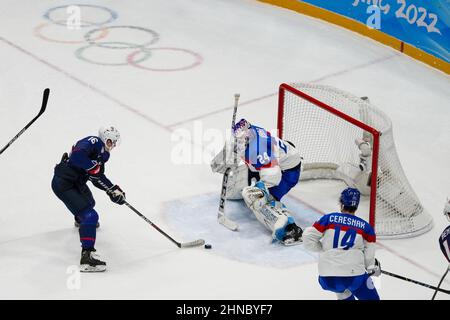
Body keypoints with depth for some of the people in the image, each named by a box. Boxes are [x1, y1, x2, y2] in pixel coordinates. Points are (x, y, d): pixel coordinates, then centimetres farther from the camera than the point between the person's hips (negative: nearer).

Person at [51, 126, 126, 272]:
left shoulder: (102, 154, 10)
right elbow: (77, 156, -38)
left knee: (88, 202, 38)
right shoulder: (93, 142, -20)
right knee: (89, 216, -19)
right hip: (63, 184, -11)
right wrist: (94, 166, -28)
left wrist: (113, 189, 0)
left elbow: (98, 177, 11)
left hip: (76, 181, 11)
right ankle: (87, 256, -22)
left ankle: (80, 220, 73)